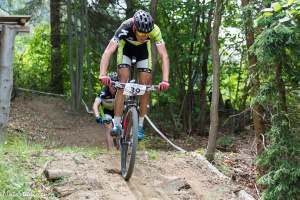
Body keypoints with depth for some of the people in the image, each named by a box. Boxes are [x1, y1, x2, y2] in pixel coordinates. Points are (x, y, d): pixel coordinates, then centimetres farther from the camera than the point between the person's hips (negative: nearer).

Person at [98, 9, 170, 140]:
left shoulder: (154, 30, -38)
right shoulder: (125, 28, -41)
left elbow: (164, 56, -39)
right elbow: (108, 52, -47)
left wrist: (165, 80, -53)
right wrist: (103, 74, -62)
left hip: (143, 48, 2)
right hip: (126, 45, -1)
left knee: (145, 84, -8)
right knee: (123, 82, -17)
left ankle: (140, 126, 3)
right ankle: (116, 125, -13)